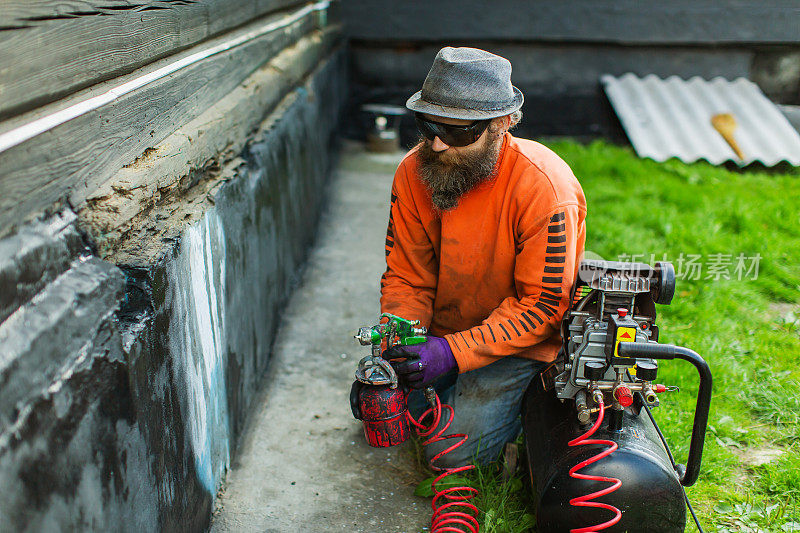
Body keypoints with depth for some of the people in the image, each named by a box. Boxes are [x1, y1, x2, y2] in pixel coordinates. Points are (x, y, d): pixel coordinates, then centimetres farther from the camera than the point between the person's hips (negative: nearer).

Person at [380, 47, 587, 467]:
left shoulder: (544, 188, -29)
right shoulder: (413, 172, -13)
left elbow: (542, 305, -24)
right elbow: (406, 277, -4)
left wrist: (453, 352, -32)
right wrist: (398, 339, -22)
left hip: (520, 340, -5)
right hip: (441, 332, 6)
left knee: (453, 451, -13)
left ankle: (530, 396, 13)